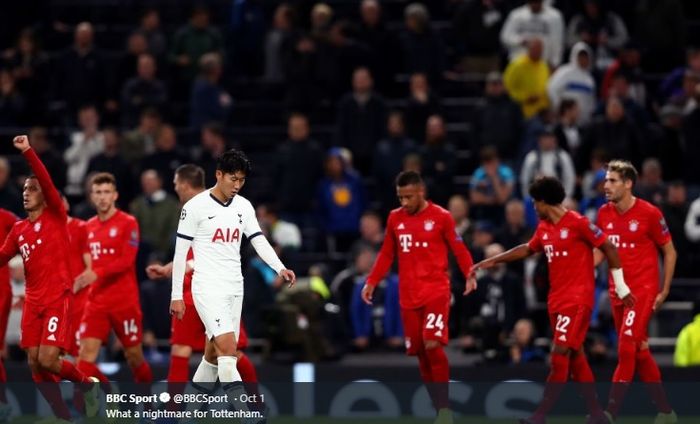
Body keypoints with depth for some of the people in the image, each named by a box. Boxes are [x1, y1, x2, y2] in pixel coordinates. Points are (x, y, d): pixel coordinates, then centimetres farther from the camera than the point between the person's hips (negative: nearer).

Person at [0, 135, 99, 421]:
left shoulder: (56, 216, -3)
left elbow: (48, 182, -17)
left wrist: (27, 151, -26)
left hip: (57, 298, -6)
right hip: (32, 301, 6)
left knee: (47, 360, -16)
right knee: (34, 363, 0)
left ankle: (86, 383, 12)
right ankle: (64, 418, 9)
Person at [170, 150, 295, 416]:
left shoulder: (244, 206, 8)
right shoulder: (196, 206, -8)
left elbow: (259, 241, 5)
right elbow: (180, 252, -5)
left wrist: (280, 269, -13)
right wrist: (176, 295, -5)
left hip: (234, 288, 6)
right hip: (208, 287, -6)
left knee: (214, 353, 10)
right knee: (228, 348, -18)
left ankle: (191, 410, 24)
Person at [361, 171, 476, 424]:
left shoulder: (441, 217, -5)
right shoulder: (395, 218, 8)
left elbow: (459, 249, -4)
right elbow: (387, 254, 16)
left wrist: (470, 275, -18)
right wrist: (372, 282, 10)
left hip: (436, 291, -5)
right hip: (408, 296, 5)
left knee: (433, 345, -19)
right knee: (419, 351, 5)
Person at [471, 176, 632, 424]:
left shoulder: (578, 223, -13)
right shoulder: (543, 228, 10)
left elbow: (609, 249, -9)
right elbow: (527, 249, 28)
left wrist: (621, 287, -7)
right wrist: (493, 261, 29)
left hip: (577, 300, -8)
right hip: (557, 300, 8)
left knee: (559, 354, -12)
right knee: (575, 356, 9)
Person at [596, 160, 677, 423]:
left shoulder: (649, 213, -10)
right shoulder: (604, 214, 5)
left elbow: (670, 252, -2)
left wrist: (664, 291, -5)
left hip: (643, 290, -6)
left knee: (627, 347, -16)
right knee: (639, 351, 11)